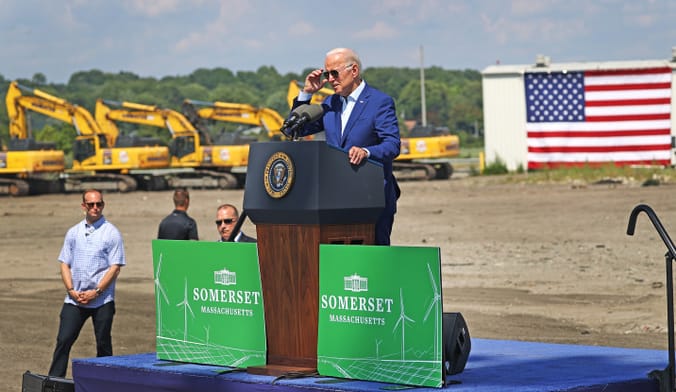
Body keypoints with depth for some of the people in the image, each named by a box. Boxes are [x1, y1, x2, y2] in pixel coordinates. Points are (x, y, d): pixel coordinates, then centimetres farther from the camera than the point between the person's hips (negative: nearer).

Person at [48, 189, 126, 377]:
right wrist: (71, 290, -4)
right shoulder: (73, 232, 11)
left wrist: (95, 292, -13)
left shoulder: (111, 233, -2)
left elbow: (115, 268, -6)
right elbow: (65, 264, 11)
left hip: (102, 300, -3)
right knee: (63, 340, -3)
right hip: (74, 299, 3)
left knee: (103, 344, 4)